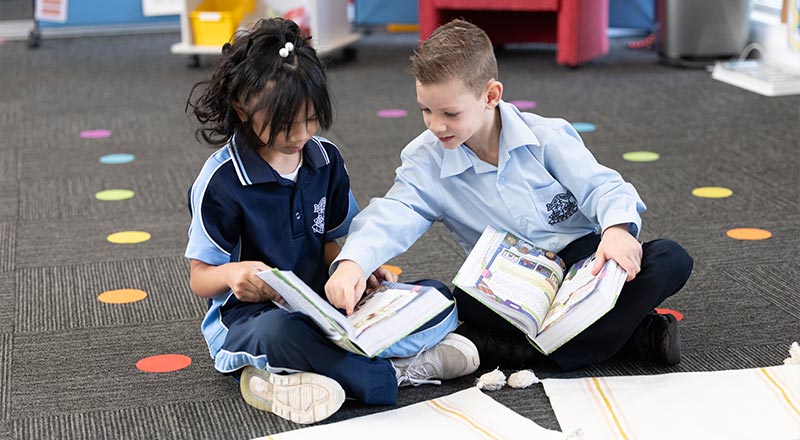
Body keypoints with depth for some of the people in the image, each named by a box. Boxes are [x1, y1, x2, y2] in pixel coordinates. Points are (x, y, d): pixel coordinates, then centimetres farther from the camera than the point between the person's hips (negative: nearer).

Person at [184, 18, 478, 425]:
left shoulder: (326, 159, 4)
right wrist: (233, 273, -32)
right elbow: (199, 279, -8)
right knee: (282, 332, -43)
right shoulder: (223, 180, -12)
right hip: (249, 315, -6)